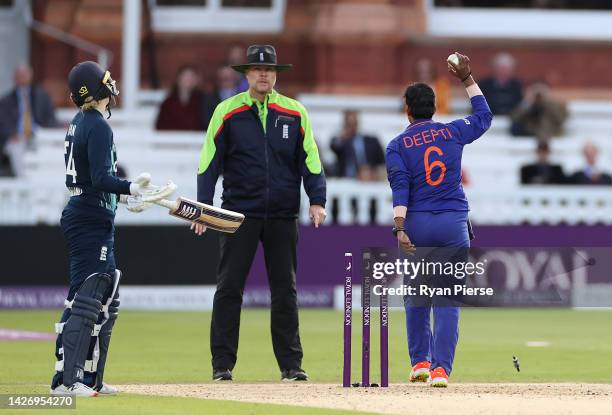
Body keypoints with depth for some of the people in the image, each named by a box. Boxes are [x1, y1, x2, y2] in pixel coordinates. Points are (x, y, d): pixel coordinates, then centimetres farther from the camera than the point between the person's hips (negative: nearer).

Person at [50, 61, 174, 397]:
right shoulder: (98, 127, -15)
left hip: (82, 215, 10)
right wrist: (131, 188, -34)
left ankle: (89, 379, 17)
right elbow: (101, 179, -23)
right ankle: (65, 380, -15)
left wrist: (127, 195, 24)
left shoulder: (79, 123, 14)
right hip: (91, 221, -10)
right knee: (85, 299, -12)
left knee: (106, 301, 15)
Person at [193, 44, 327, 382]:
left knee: (285, 290, 5)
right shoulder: (227, 112, 2)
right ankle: (222, 364, 2)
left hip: (283, 216, 2)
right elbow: (209, 162, 1)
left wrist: (317, 201, -6)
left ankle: (291, 364, 9)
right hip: (240, 213, -2)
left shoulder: (295, 113, 6)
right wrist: (204, 206, -7)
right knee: (229, 288, -2)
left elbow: (309, 160, 6)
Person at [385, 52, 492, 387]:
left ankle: (420, 361, 18)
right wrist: (467, 79, 26)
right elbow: (484, 116, 24)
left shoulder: (398, 145, 0)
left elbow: (400, 187, -12)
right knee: (447, 299, -2)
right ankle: (441, 368, -11)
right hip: (454, 223, 1)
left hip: (416, 223, 0)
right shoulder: (452, 132, 6)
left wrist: (400, 228, -18)